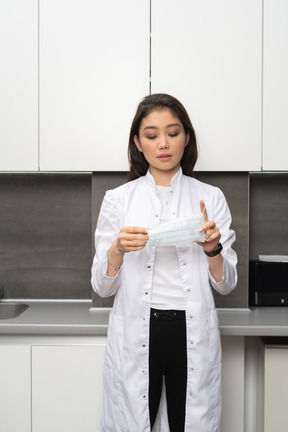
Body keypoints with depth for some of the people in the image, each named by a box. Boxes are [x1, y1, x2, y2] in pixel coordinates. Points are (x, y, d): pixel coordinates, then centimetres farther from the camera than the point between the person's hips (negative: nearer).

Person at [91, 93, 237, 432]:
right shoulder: (118, 200, 2)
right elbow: (102, 287, 1)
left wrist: (212, 249, -15)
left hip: (193, 336, 1)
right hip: (135, 338, 0)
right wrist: (117, 250, -18)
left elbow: (226, 284, 4)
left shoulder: (210, 197, 3)